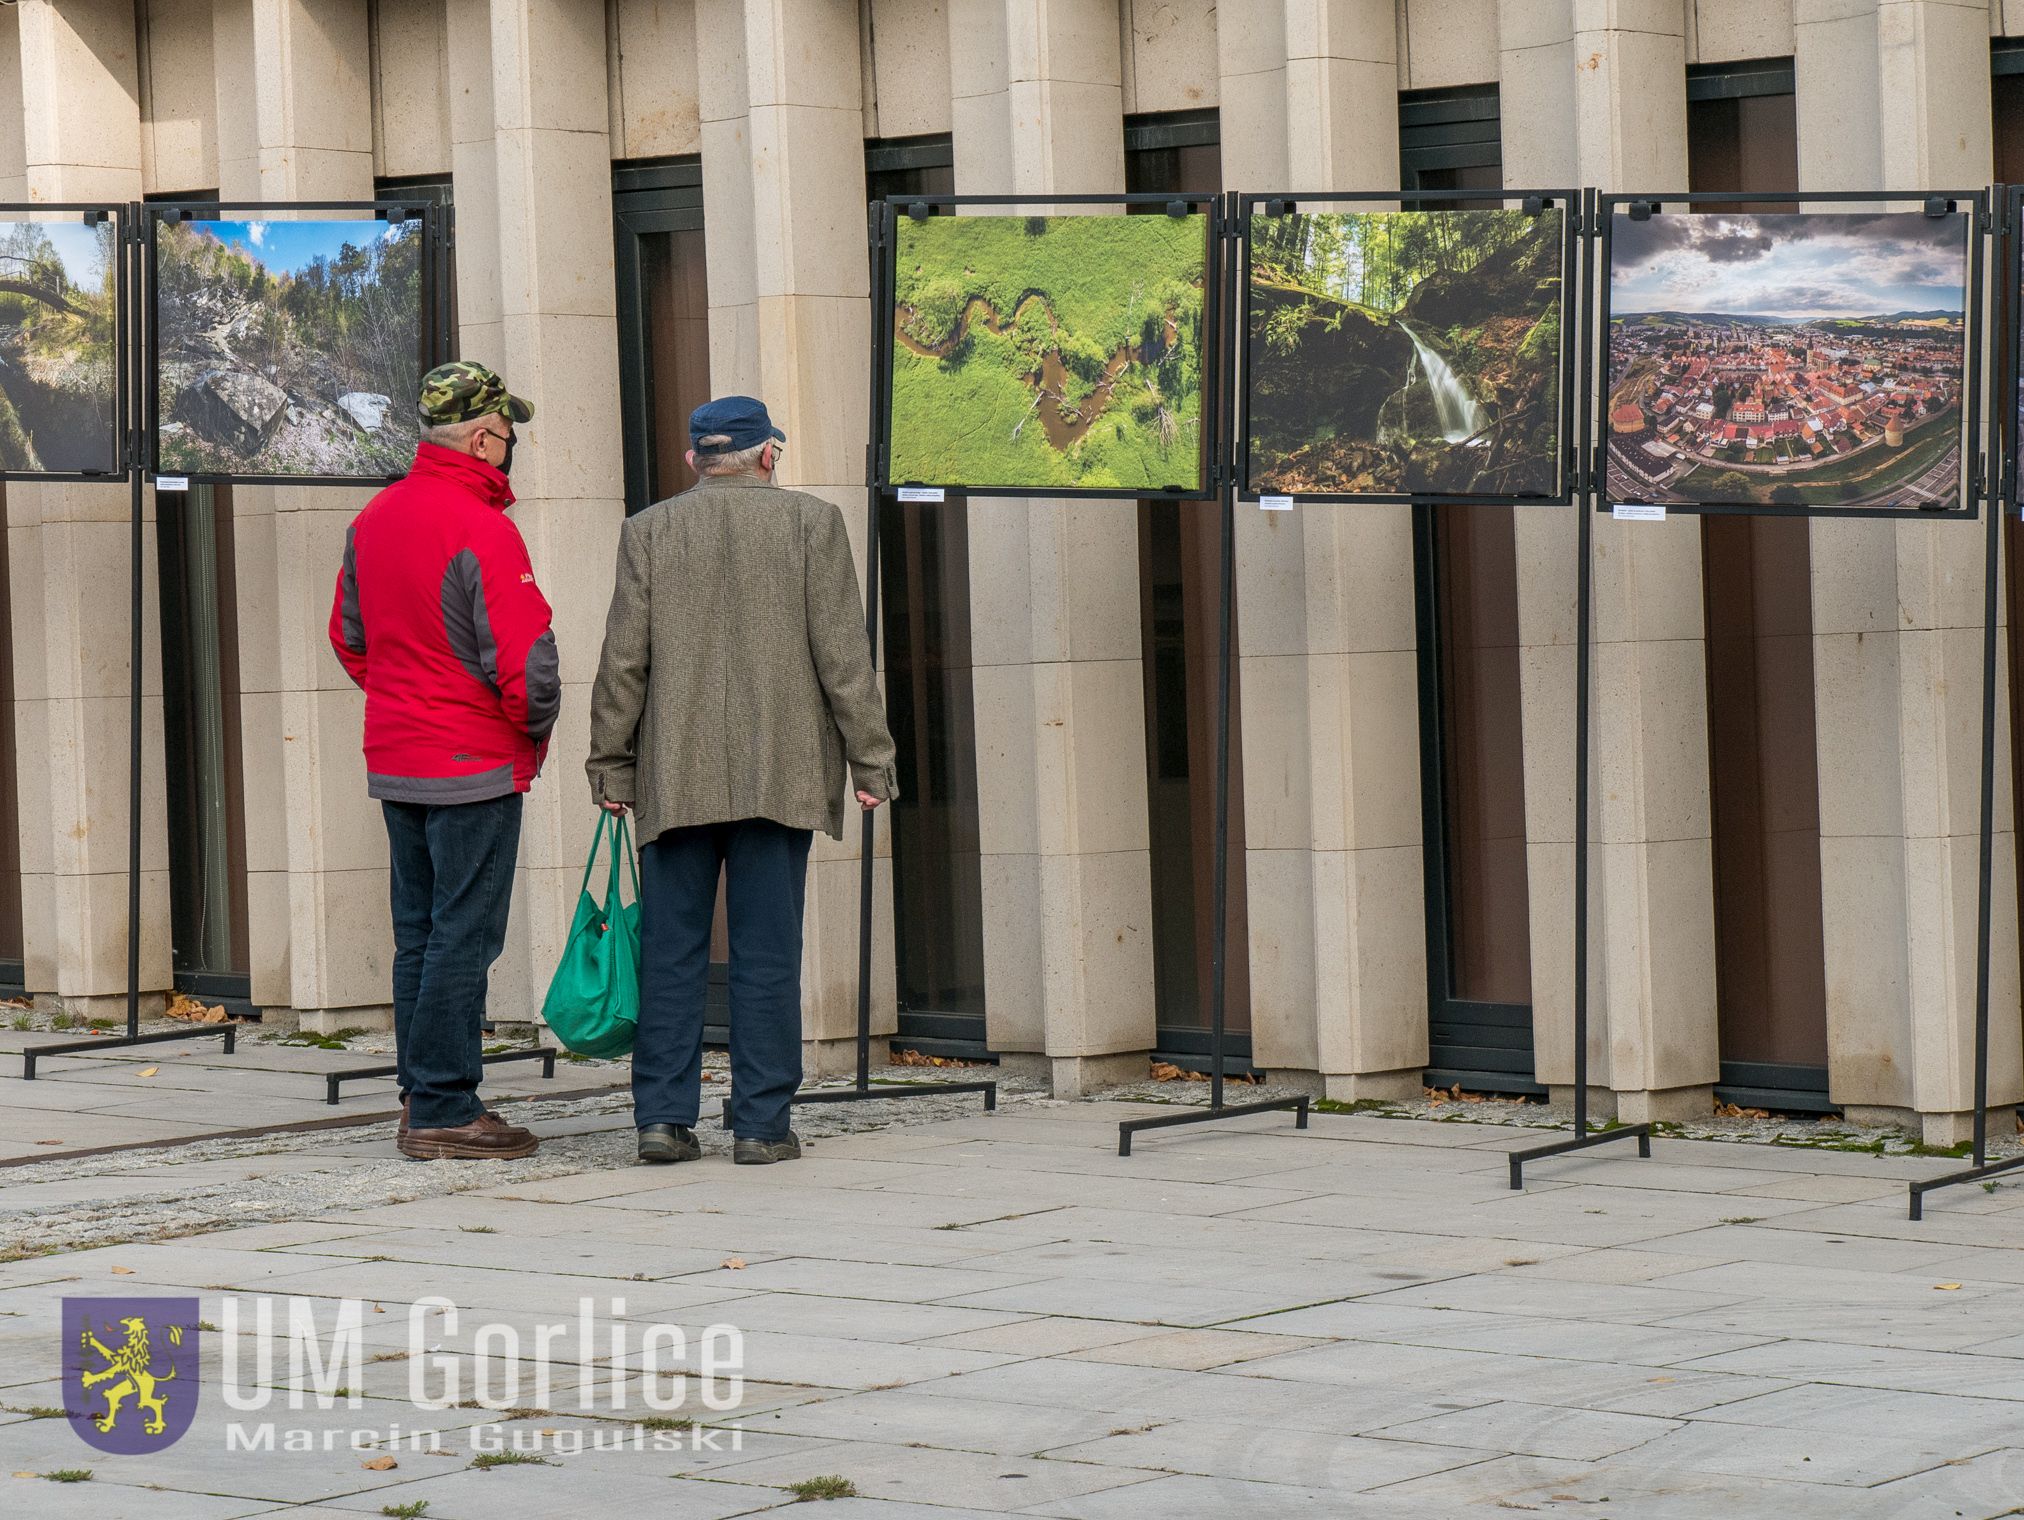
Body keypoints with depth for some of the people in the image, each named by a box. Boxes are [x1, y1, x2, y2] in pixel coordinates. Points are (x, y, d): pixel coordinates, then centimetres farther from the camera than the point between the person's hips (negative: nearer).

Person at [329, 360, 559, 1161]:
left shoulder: (374, 518, 8)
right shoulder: (481, 530, -18)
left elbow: (349, 636, 18)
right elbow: (525, 661, -21)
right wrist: (534, 729, -3)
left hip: (395, 760, 8)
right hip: (473, 765, -8)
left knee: (418, 932, 13)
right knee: (464, 935, -4)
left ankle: (422, 1096, 17)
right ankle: (442, 1109, -4)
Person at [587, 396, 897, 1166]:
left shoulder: (649, 531, 5)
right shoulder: (811, 523, 2)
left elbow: (624, 660, 3)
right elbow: (842, 654, -2)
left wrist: (610, 765, 8)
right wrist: (871, 758, 2)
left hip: (675, 778, 1)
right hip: (779, 774, -1)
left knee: (671, 951, 5)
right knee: (767, 952, 0)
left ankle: (664, 1116, 1)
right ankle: (761, 1124, 0)